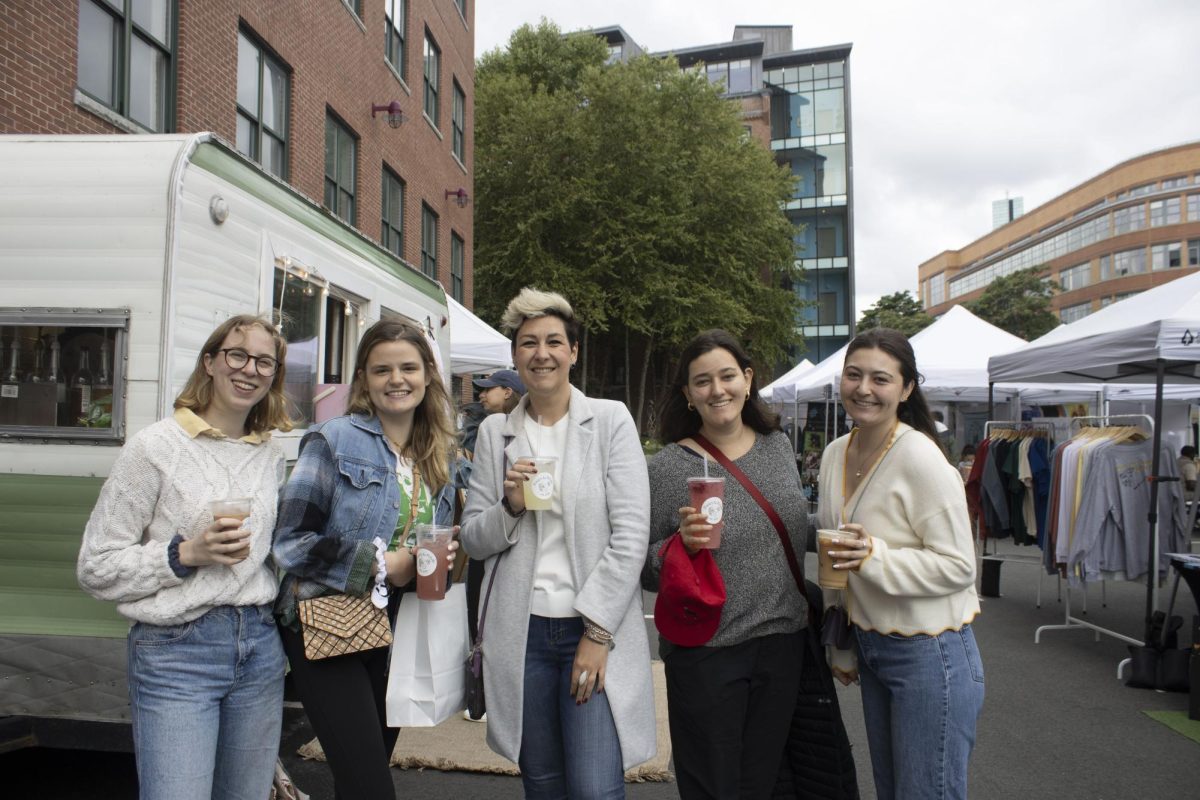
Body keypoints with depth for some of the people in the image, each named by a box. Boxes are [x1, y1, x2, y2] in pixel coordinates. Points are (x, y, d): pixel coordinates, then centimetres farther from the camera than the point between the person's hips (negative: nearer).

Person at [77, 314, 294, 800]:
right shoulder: (155, 447, -8)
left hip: (260, 648, 5)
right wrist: (187, 553, -17)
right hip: (175, 651, -5)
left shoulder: (272, 454, 8)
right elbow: (96, 569, -6)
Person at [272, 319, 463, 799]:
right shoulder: (334, 441, -9)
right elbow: (293, 539, -13)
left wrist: (445, 557, -4)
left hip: (397, 635, 6)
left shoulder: (442, 458, 8)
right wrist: (381, 565, -17)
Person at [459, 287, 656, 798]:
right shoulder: (495, 432, 6)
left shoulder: (611, 420, -2)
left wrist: (597, 632, -11)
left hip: (596, 628, -2)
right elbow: (474, 540, 9)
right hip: (521, 632, 3)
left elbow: (630, 534, -7)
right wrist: (510, 506, -12)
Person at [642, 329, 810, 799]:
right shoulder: (669, 465, -12)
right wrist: (679, 545, -27)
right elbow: (643, 572, -8)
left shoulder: (778, 445, 2)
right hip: (706, 654, -4)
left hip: (782, 645, 4)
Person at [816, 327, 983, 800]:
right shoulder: (835, 455, 4)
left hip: (929, 654, -7)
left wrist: (875, 556, -30)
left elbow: (959, 566, -17)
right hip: (871, 649, 7)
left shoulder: (920, 458, -18)